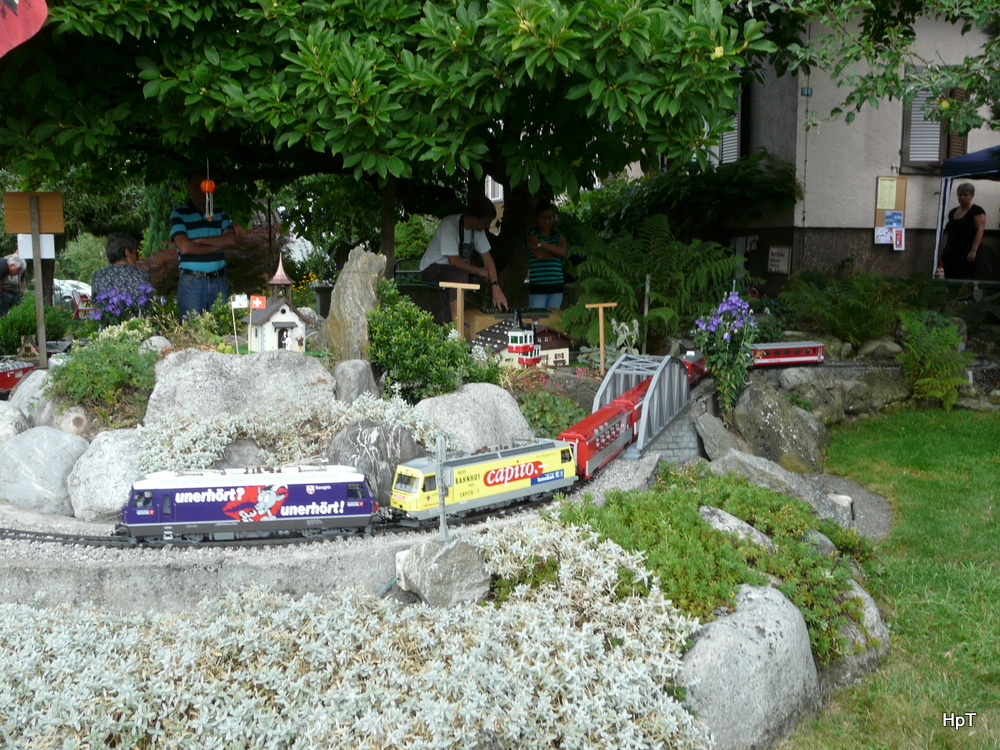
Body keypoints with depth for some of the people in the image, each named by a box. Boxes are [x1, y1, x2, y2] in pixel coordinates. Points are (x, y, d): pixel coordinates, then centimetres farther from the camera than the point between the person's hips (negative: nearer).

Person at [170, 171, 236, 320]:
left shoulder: (220, 214, 15)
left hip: (219, 280, 4)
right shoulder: (179, 214, 2)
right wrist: (217, 245, -5)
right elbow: (184, 247, -11)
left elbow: (231, 239, -3)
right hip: (192, 281, -4)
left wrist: (200, 240, -10)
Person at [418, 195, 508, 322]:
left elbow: (487, 258, -3)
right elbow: (454, 261, -29)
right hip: (431, 269, -9)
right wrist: (479, 271, -17)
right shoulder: (449, 225, -26)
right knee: (460, 274, -34)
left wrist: (496, 288, -14)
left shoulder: (478, 229, -3)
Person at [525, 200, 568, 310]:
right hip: (538, 285, -3)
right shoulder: (531, 234, 6)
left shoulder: (558, 236, 15)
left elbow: (563, 251, -7)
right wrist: (555, 251, 1)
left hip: (556, 285, 3)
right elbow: (539, 255, -9)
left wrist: (542, 244, -11)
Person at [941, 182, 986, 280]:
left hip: (967, 255, -7)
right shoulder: (952, 212, 18)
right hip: (950, 254, 7)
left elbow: (980, 231, -11)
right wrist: (945, 251, 17)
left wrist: (973, 251, -21)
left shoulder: (977, 211, -2)